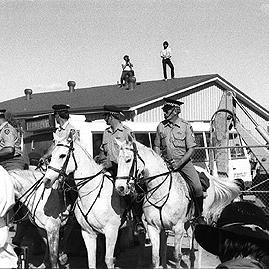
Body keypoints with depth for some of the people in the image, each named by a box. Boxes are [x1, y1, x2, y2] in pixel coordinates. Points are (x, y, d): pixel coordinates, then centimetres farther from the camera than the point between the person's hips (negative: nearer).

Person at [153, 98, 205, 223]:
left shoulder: (186, 126, -5)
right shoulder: (161, 126, 5)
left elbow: (191, 149, -6)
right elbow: (157, 147, 13)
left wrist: (179, 163, -17)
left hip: (184, 162, -2)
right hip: (166, 163, 3)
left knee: (197, 187, -18)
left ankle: (199, 214, 4)